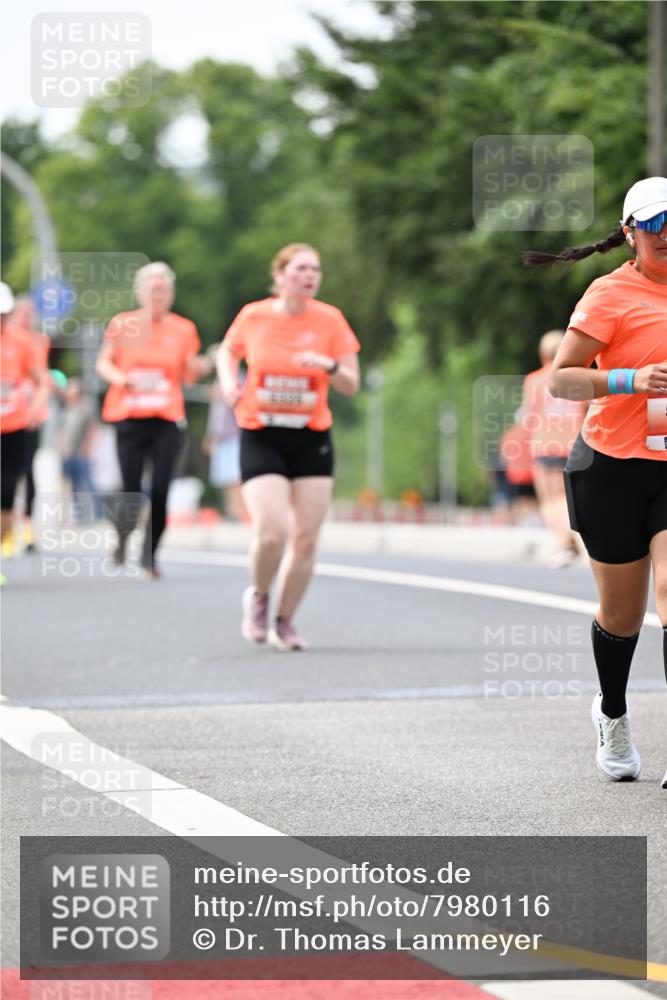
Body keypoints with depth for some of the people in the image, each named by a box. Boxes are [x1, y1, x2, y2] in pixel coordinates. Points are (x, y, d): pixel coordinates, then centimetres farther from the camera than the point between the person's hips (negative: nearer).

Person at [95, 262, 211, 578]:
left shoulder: (183, 329, 7)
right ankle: (123, 538, 26)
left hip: (167, 420, 1)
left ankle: (149, 557, 7)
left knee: (160, 492, -7)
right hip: (128, 418, -1)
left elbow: (187, 376, 11)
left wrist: (198, 368, -11)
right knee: (132, 491, -5)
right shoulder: (122, 324, 3)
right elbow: (103, 363, 6)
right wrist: (120, 378, -14)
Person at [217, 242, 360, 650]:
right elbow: (229, 351, 17)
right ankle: (259, 597, 14)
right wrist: (229, 382, -2)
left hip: (312, 440, 2)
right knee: (271, 532, -16)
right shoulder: (253, 316, -4)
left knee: (306, 538, 1)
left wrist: (329, 366, -20)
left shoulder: (329, 319, -3)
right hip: (261, 437, -2)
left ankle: (284, 621, 20)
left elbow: (351, 385, 0)